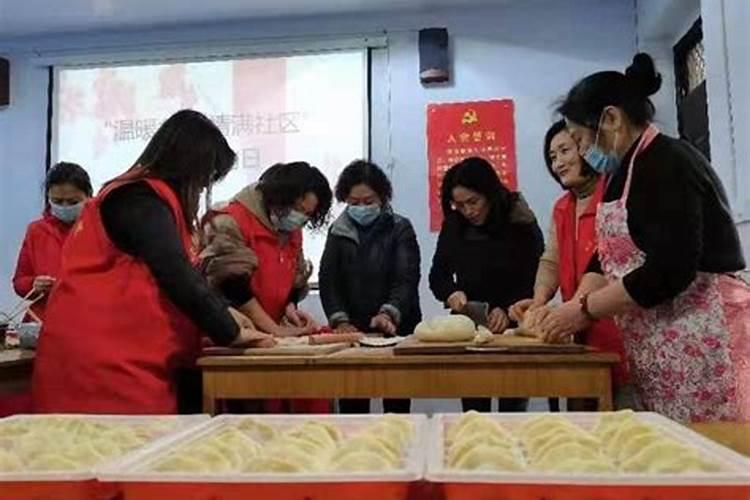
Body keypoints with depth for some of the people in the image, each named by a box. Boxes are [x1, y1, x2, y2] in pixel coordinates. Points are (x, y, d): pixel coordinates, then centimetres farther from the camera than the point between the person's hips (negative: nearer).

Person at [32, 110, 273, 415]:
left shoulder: (147, 199, 18)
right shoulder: (141, 200, -13)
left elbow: (178, 274, 23)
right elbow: (177, 277, -21)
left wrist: (224, 313, 15)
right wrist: (229, 333, -12)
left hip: (124, 359, 9)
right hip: (103, 360, -9)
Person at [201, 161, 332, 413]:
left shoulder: (292, 232, 13)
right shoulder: (232, 222, -13)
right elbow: (232, 283, -21)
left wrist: (290, 307, -4)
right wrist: (275, 329, -21)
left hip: (269, 337, 7)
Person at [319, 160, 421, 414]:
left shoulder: (400, 229, 0)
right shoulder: (338, 232, 8)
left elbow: (407, 280, -10)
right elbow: (328, 281, 2)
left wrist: (389, 313, -27)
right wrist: (340, 321, -13)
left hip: (396, 329, -2)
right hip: (351, 331, 2)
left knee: (396, 402, -1)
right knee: (351, 402, -1)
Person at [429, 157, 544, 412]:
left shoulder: (521, 225, -7)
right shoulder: (453, 226, 4)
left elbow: (537, 281, -8)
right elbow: (438, 275, 10)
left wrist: (509, 310, -23)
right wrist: (451, 293, -11)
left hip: (512, 329, -3)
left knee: (512, 407, 0)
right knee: (472, 408, 2)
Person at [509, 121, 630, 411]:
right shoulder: (560, 209, 16)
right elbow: (551, 261, 13)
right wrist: (539, 300, -6)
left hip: (617, 329, -7)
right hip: (581, 332, 8)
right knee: (580, 411, 12)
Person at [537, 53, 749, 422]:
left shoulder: (667, 164, -14)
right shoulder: (625, 173, 15)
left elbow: (669, 271, -22)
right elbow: (610, 258, 14)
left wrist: (583, 309, -15)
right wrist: (575, 304, -1)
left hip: (700, 339, -9)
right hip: (659, 347, 9)